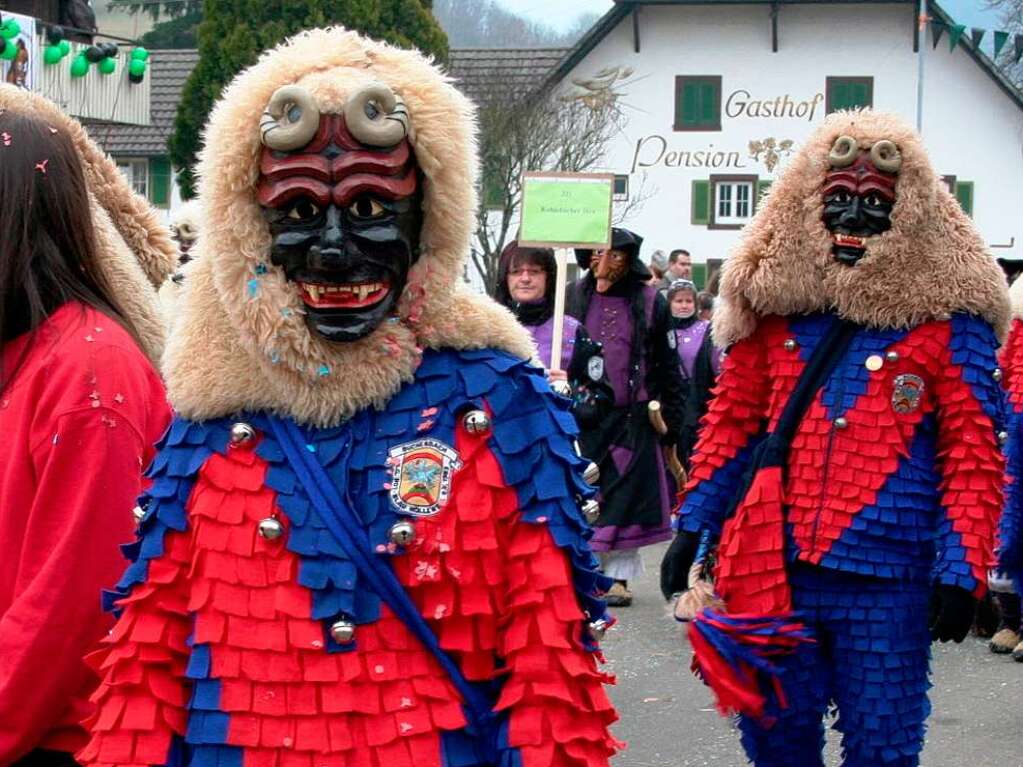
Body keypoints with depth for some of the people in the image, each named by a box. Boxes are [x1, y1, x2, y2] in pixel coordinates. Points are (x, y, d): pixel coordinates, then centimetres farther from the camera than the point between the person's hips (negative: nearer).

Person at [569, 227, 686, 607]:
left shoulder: (650, 303, 3)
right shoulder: (574, 298, 5)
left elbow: (668, 369, 4)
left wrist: (669, 427, 0)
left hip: (633, 418, -1)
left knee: (626, 498, 3)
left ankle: (619, 576, 12)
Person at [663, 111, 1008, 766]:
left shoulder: (949, 318, -1)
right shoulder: (776, 304, 7)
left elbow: (974, 455, -4)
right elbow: (732, 423, 14)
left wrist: (962, 570, -11)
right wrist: (693, 526, 9)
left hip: (887, 582, -3)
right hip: (771, 569, 3)